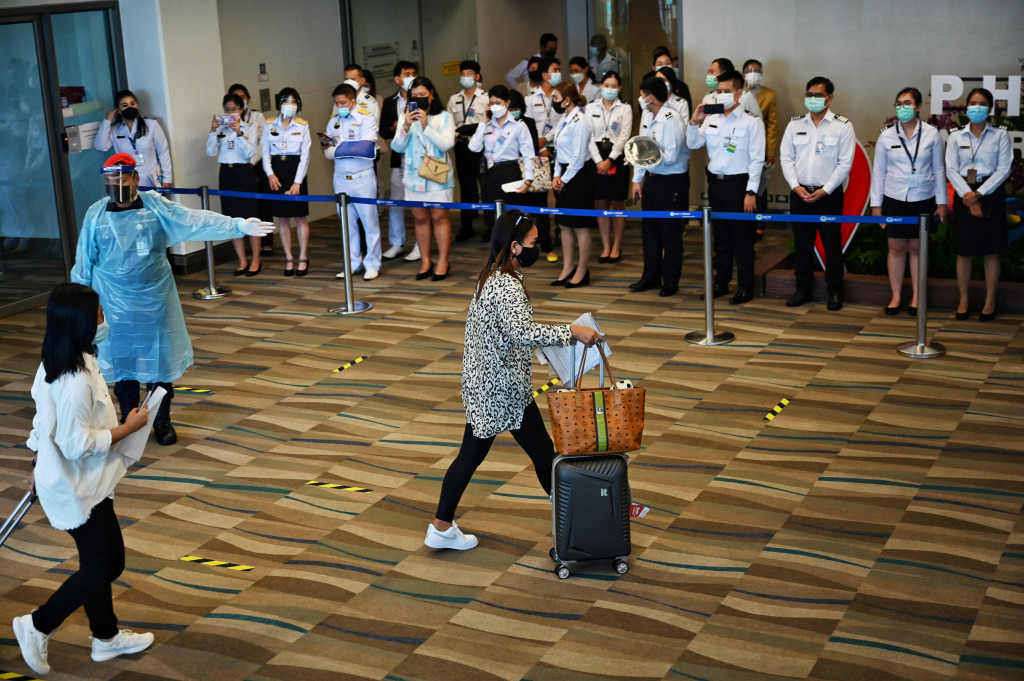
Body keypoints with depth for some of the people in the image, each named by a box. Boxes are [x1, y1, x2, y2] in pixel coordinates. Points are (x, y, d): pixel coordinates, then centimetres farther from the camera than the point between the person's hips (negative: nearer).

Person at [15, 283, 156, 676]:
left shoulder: (52, 367, 1)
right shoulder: (76, 382, -30)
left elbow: (44, 422, 13)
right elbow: (77, 444, -27)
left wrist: (38, 468, 24)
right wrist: (128, 428, -17)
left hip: (62, 480, 9)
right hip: (79, 490, -9)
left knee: (98, 559, 19)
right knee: (105, 565, 4)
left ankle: (106, 637, 34)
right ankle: (38, 627, 16)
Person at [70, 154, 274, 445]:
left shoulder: (155, 206, -4)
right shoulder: (95, 215, -2)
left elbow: (197, 221, -10)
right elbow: (84, 263, 6)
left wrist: (240, 226, -18)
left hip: (155, 303, 0)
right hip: (115, 307, 0)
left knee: (160, 360, 8)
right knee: (122, 363, 8)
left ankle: (162, 421, 24)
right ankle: (128, 421, 25)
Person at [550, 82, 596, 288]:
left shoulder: (579, 122, -17)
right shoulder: (565, 120, 11)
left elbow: (579, 157, -18)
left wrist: (564, 180, -11)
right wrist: (556, 176, 3)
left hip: (580, 175, -9)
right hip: (565, 173, 9)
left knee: (580, 225, 0)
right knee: (564, 224, 14)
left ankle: (582, 271, 10)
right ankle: (567, 269, 24)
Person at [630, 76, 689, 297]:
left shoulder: (671, 120, -19)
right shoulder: (646, 116, 7)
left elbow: (670, 157, -23)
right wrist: (637, 180, 13)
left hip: (672, 181, -8)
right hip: (651, 178, 8)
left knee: (670, 233, 2)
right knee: (649, 229, 15)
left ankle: (670, 280, 14)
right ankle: (651, 276, 27)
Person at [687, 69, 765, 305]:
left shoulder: (751, 122, -8)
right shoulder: (711, 119, 8)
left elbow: (757, 159, -10)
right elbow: (693, 144, 8)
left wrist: (751, 192, -14)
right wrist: (694, 122, -9)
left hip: (739, 183, -5)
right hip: (716, 182, 6)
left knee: (742, 238, 1)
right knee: (721, 236, 14)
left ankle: (745, 287, 10)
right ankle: (721, 283, 24)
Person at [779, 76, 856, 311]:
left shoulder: (842, 125, -3)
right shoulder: (795, 124, 6)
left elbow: (845, 163, -6)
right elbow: (786, 158, 5)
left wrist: (824, 190, -13)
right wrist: (796, 186, -7)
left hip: (829, 194, -3)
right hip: (799, 193, 3)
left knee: (832, 244, 3)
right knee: (802, 243, 9)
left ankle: (835, 291, 13)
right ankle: (803, 288, 20)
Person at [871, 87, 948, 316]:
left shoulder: (931, 134, -3)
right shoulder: (886, 135, -1)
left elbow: (938, 170, 2)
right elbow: (878, 172, 3)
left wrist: (942, 202, 2)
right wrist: (876, 204, 1)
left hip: (923, 200, 0)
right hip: (894, 200, 0)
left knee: (917, 248, 8)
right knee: (896, 248, 5)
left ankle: (916, 297, 17)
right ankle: (896, 296, 15)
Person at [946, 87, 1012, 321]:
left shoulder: (1000, 135, 2)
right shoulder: (956, 136, 6)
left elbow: (1003, 169, -4)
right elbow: (951, 170, 0)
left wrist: (979, 194, -13)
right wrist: (968, 196, -13)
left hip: (991, 194, -1)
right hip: (964, 196, 1)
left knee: (991, 251, 2)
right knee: (964, 251, 3)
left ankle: (990, 300, 11)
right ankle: (963, 299, 14)